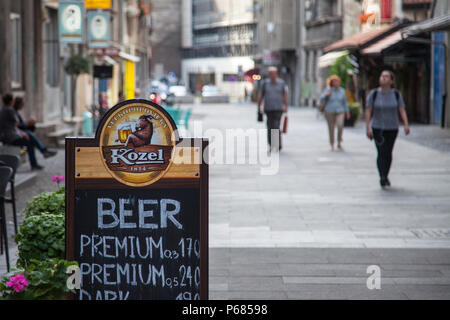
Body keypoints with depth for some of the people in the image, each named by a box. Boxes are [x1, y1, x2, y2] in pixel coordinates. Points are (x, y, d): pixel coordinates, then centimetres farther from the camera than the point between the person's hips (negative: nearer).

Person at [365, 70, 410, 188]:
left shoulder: (396, 94, -2)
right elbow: (368, 111, -4)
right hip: (378, 128, -2)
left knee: (388, 153, 10)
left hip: (392, 128, 2)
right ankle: (382, 178, -21)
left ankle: (386, 176, 27)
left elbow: (402, 110, -4)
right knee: (381, 152, -15)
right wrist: (368, 128, -11)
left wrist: (406, 125, -18)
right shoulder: (374, 94, -5)